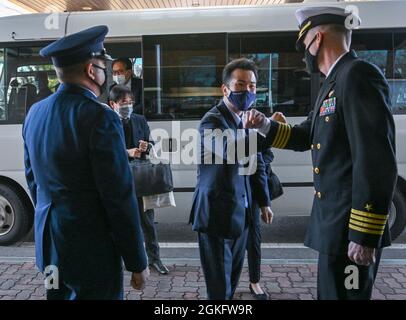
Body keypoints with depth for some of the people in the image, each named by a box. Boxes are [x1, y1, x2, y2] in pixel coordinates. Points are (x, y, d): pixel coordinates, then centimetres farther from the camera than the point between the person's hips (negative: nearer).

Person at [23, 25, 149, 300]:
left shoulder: (35, 113, 3)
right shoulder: (99, 118, -21)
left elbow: (33, 180, 13)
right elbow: (120, 197, -20)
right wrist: (138, 263, -10)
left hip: (48, 246, 8)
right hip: (90, 251, -7)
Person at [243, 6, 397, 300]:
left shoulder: (358, 74, -16)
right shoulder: (334, 83, 15)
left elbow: (377, 161, -23)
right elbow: (304, 137, 24)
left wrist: (365, 234, -23)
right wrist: (264, 125, 8)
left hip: (351, 226, -10)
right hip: (335, 221, 10)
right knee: (331, 292, 20)